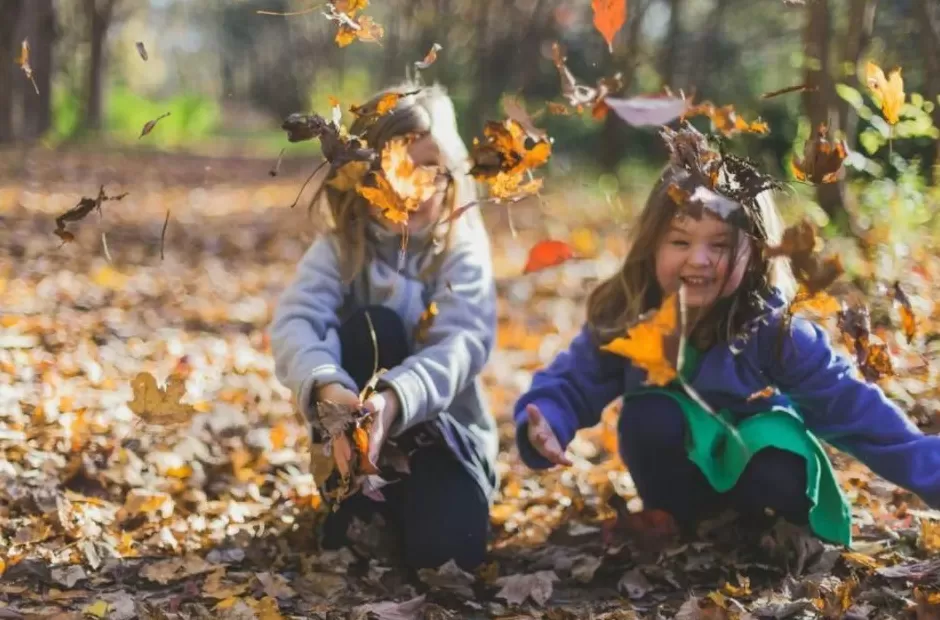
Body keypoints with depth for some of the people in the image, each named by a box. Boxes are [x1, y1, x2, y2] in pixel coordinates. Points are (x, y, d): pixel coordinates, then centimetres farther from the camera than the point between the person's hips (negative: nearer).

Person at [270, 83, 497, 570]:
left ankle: (394, 511, 5)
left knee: (446, 548, -30)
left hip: (444, 430, -1)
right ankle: (353, 506, -18)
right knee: (372, 327, -28)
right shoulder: (338, 249, -6)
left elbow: (462, 343, -26)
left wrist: (394, 400, -47)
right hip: (356, 432, 1)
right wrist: (327, 388, -49)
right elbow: (294, 324, -25)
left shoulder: (463, 251, -9)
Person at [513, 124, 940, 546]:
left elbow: (852, 407, -23)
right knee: (648, 414, -30)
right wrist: (544, 425, -36)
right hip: (679, 477, 2)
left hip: (757, 468, -1)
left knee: (782, 485, -34)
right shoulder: (623, 318, -19)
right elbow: (571, 383, -12)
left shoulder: (773, 328, -24)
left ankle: (757, 542, 2)